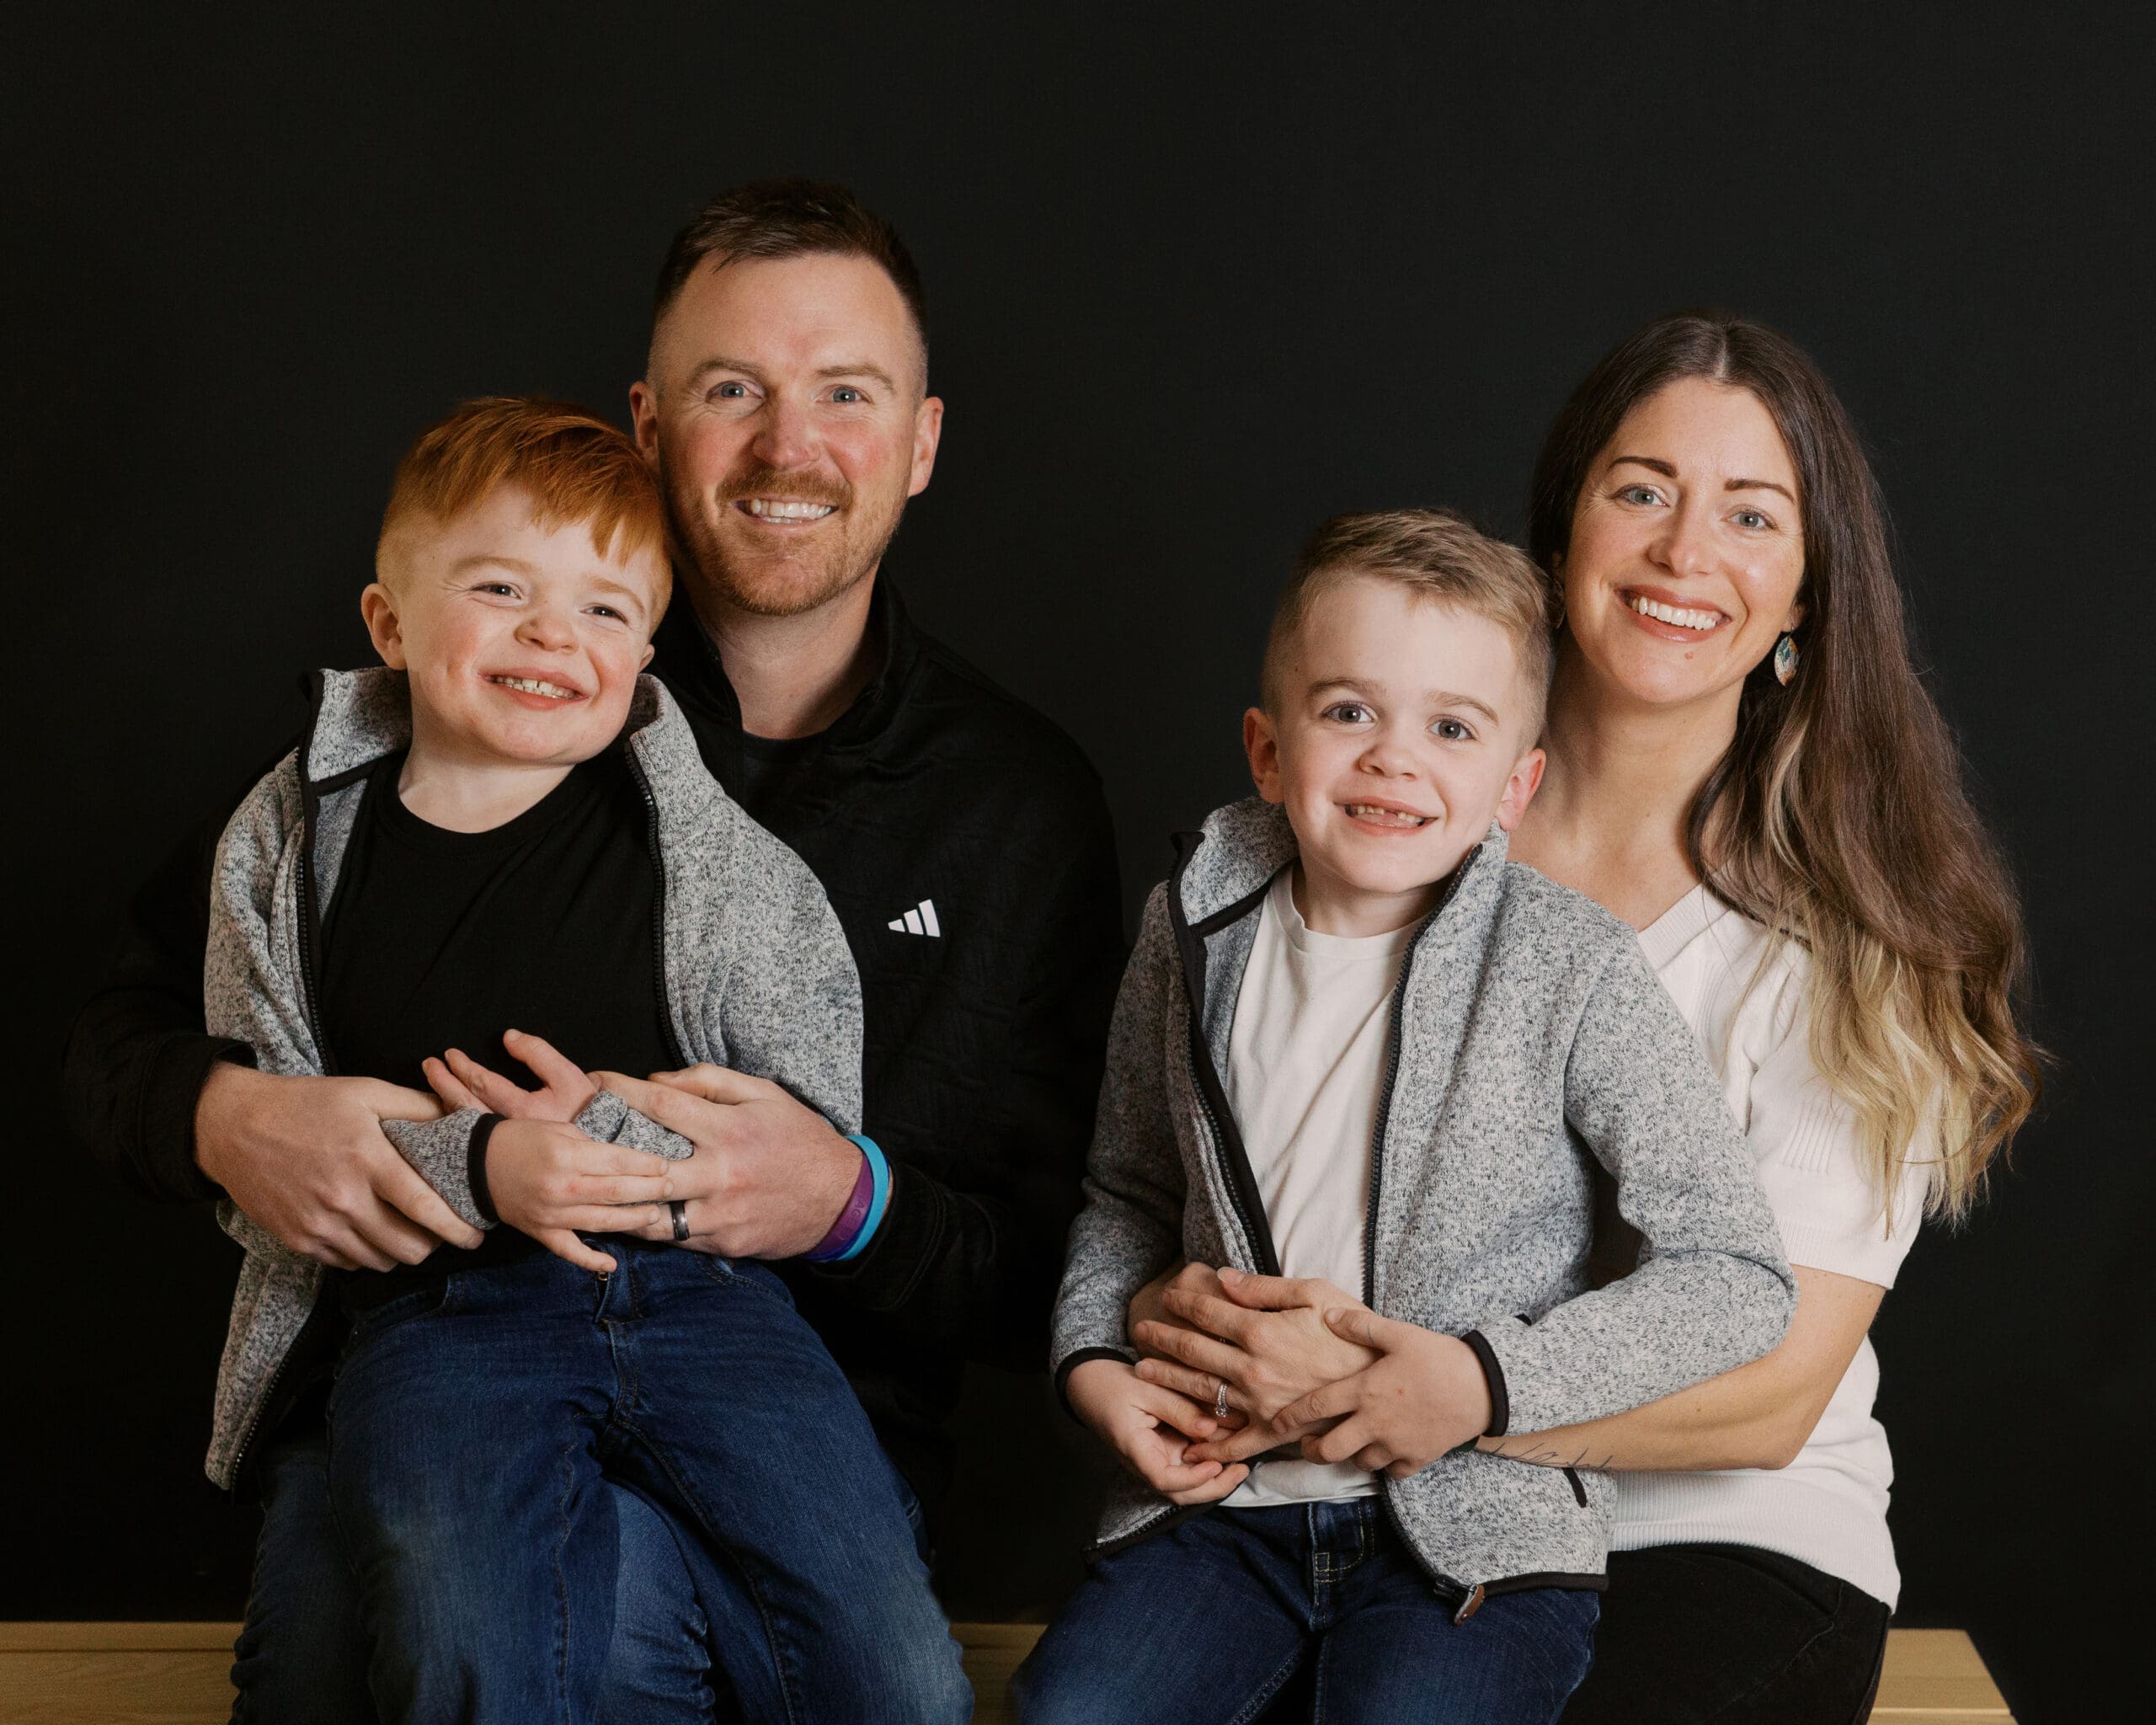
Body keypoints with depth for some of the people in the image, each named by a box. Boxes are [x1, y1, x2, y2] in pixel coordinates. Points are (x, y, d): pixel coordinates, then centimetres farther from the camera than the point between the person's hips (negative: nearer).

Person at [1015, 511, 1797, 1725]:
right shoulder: (1196, 935, 3)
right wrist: (1095, 1359, 1)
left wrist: (1491, 1383, -16)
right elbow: (1132, 1193, 18)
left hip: (1479, 1522, -3)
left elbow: (1742, 1278, -9)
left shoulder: (1570, 970, -10)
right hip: (1225, 1492, 3)